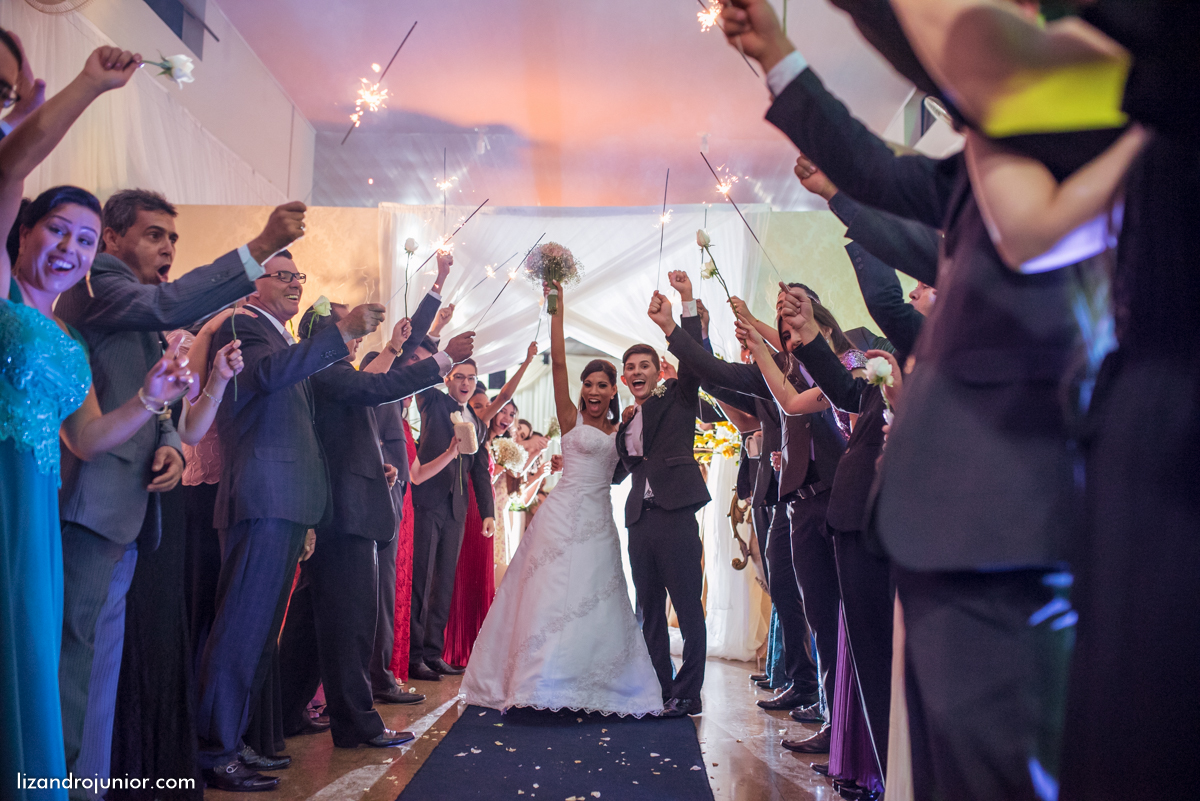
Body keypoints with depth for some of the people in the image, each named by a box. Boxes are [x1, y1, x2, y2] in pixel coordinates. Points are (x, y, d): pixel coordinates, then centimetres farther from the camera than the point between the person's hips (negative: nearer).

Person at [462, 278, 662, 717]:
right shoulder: (571, 418, 0)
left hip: (599, 523, 5)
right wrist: (557, 307, -12)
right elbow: (558, 362, -7)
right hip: (565, 514, -4)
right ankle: (545, 683, 4)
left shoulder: (620, 430, 14)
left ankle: (591, 687, 17)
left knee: (597, 603, 7)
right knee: (554, 595, -5)